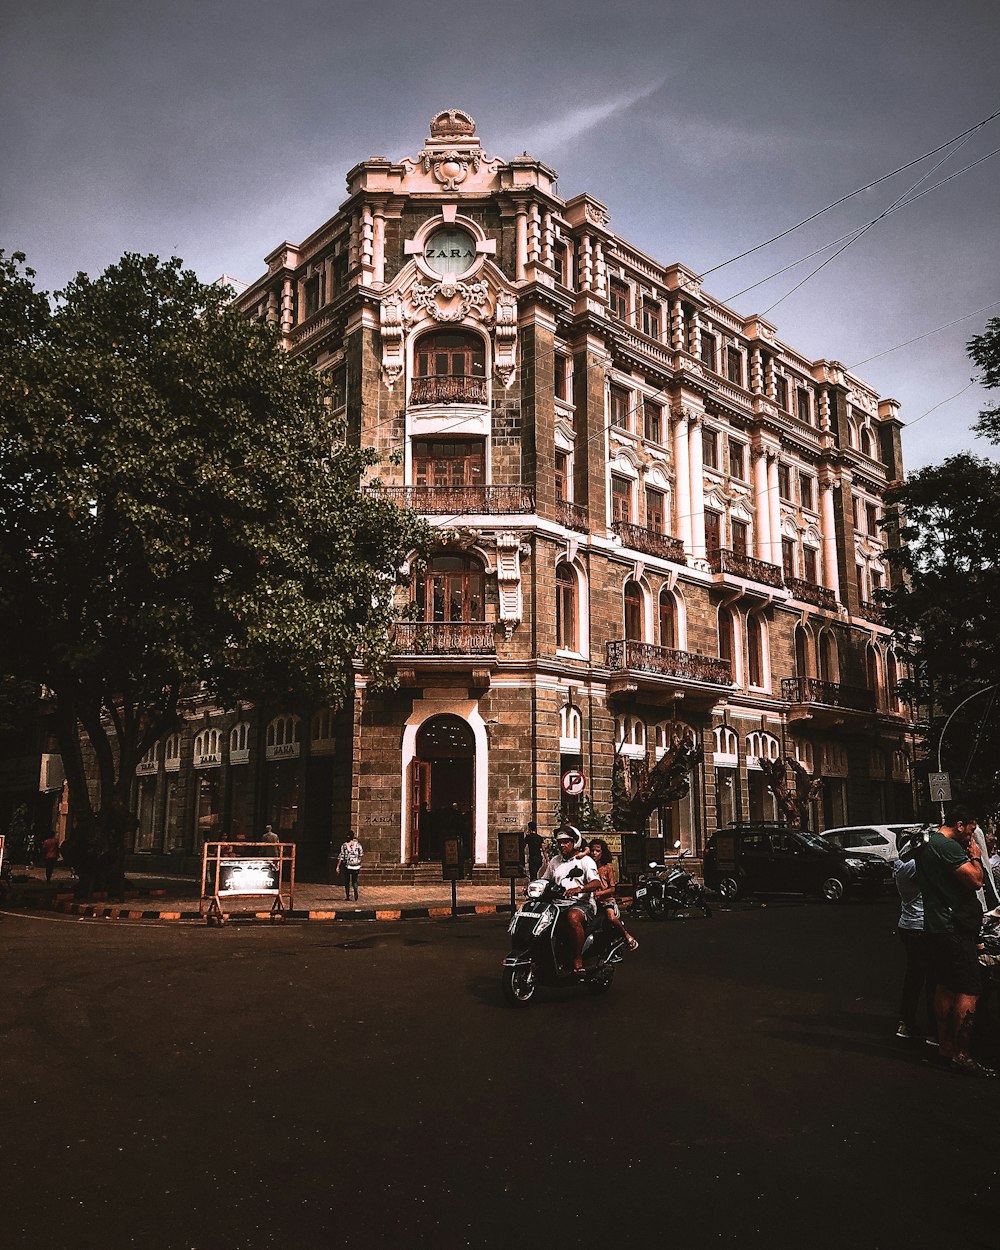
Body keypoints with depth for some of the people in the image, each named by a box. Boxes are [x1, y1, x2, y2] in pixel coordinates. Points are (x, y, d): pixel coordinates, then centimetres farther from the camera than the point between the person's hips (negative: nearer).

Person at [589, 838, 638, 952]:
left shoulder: (608, 867, 4)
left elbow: (612, 888, 0)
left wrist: (598, 893, -16)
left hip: (607, 898, -2)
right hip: (592, 899, 3)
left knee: (611, 918, -30)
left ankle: (627, 935, -4)